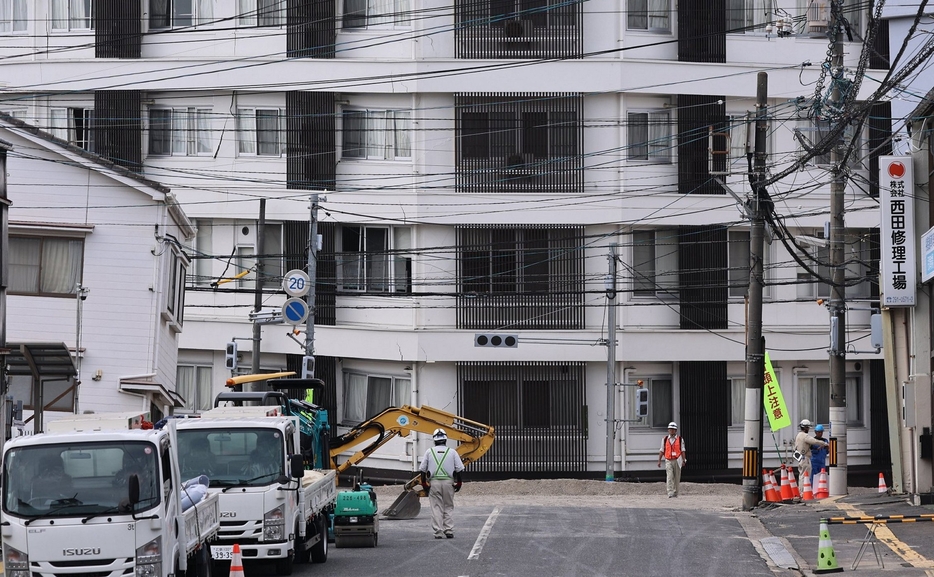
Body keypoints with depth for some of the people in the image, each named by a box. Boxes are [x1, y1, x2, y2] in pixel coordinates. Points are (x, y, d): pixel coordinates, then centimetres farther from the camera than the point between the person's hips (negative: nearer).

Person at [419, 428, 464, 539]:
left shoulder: (429, 452, 3)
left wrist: (424, 483, 11)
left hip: (434, 482, 0)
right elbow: (459, 469, 2)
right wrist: (459, 483, 9)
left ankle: (438, 532, -3)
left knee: (436, 508, 1)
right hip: (448, 482, 0)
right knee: (448, 507, 9)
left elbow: (422, 469, 4)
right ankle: (449, 531, 2)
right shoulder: (452, 452, 3)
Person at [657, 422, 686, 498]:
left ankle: (675, 493, 19)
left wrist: (683, 460, -5)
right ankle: (670, 493, -19)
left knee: (677, 478, 7)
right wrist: (659, 461, 5)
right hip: (668, 461, 0)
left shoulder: (680, 439, 4)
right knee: (669, 477, -13)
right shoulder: (665, 439, 7)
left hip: (677, 460, 0)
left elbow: (682, 451, 3)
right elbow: (662, 451, 9)